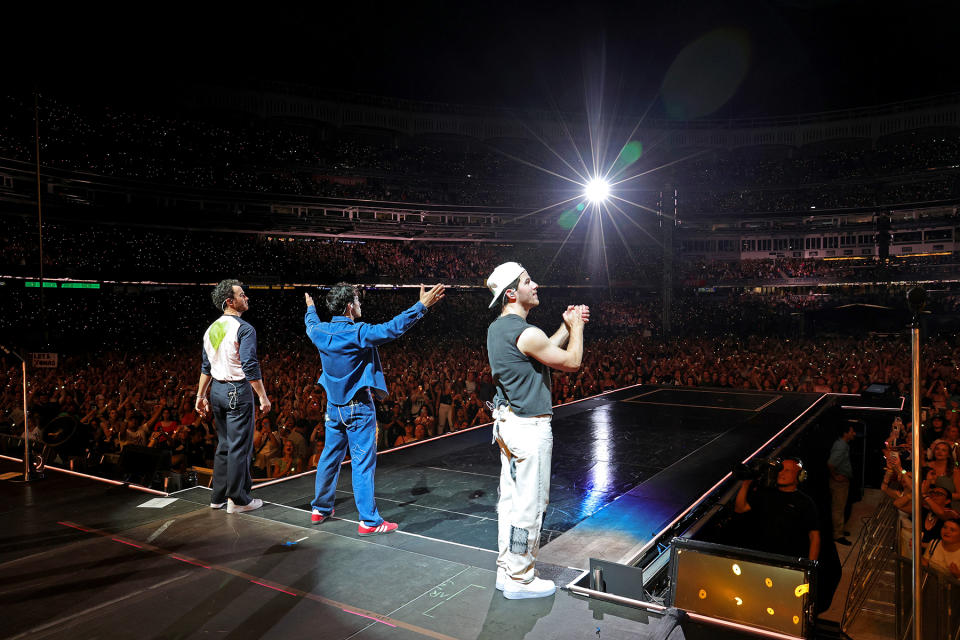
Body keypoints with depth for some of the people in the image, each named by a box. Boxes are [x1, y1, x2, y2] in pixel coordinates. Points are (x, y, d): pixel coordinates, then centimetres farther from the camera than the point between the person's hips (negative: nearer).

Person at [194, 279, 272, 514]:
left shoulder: (212, 329, 11)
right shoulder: (244, 329, -14)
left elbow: (206, 367, 14)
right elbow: (250, 367, -20)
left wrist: (201, 396, 20)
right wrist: (263, 397, -16)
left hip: (217, 390, 8)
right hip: (238, 391, -8)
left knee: (224, 444, 17)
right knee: (239, 446, -1)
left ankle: (218, 496, 24)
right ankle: (237, 500, 6)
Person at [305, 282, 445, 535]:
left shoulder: (321, 332, 0)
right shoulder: (358, 333, -20)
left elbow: (311, 325, 24)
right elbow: (392, 328, -26)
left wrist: (310, 309, 46)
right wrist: (421, 305, -24)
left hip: (334, 408, 7)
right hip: (358, 408, -7)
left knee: (330, 458, 18)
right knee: (363, 463, -3)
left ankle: (320, 509, 32)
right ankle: (369, 521, 2)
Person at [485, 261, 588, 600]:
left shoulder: (497, 328, 9)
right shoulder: (525, 333, -22)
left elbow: (546, 351, 19)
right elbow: (572, 361, -10)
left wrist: (566, 326, 16)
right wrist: (576, 326, 3)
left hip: (507, 421, 10)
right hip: (530, 428, -10)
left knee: (511, 500, 17)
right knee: (529, 506, 3)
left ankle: (507, 570, 29)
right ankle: (520, 580, 15)